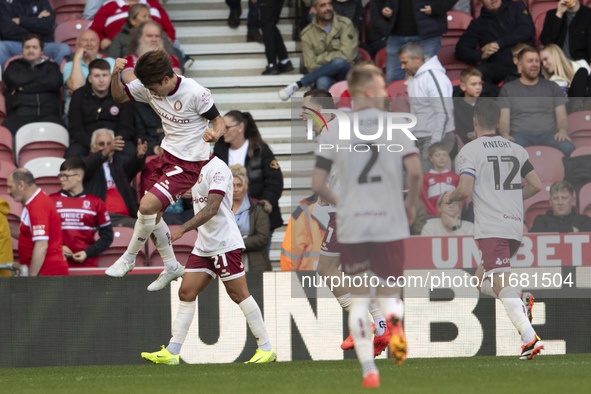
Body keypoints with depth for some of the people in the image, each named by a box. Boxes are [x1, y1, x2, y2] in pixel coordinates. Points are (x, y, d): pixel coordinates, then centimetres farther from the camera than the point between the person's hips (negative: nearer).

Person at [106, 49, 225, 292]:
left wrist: (214, 135, -36)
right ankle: (171, 267, 29)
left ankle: (129, 258, 3)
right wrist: (115, 75, -15)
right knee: (152, 215, 10)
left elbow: (219, 121, -12)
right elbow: (120, 97, 6)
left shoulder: (195, 93, -24)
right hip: (167, 155, 8)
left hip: (190, 163, -8)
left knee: (147, 206, -18)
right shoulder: (149, 86, -7)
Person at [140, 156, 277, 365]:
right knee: (186, 293, 1)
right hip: (203, 246, 9)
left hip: (225, 244, -9)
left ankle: (266, 349, 2)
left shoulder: (217, 169, -14)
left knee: (239, 295, -6)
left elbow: (211, 209, -23)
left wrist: (182, 229, -29)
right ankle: (171, 353, 0)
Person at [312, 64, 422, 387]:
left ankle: (368, 368, -3)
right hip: (390, 222, -1)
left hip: (351, 225, 1)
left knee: (359, 297, 8)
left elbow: (317, 184, 2)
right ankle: (395, 323, -28)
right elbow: (415, 169, -11)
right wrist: (411, 203, 7)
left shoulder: (334, 131, 5)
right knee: (388, 291, 9)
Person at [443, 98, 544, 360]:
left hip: (491, 228, -7)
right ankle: (520, 307, -3)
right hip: (516, 226, 7)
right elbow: (536, 185, 13)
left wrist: (450, 197, 7)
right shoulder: (516, 149, 13)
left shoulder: (470, 150, -5)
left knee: (501, 284, -14)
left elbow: (465, 190, -15)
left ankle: (530, 337, -29)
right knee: (482, 278, 22)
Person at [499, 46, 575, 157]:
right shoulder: (508, 89, 19)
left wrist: (563, 131, -7)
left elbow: (562, 117, 17)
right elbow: (503, 120, 10)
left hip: (548, 134, 2)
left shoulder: (552, 87, 24)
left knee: (568, 149, -35)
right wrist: (505, 134, -13)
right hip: (520, 134, -2)